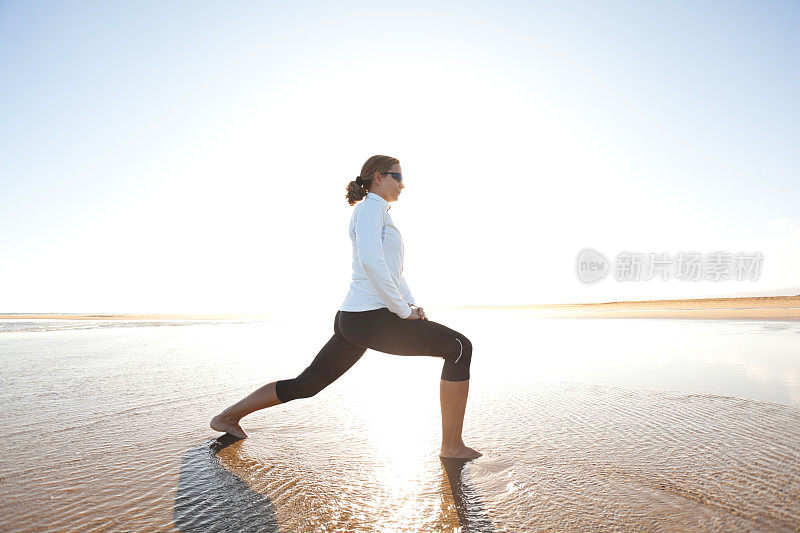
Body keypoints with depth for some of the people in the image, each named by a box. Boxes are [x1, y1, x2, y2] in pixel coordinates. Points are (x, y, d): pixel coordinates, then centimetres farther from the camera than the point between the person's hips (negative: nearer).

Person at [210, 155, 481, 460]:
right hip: (371, 319, -10)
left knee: (306, 384, 18)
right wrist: (403, 310, -17)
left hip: (351, 320, 10)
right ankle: (452, 446, -2)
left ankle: (228, 416, 31)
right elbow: (370, 261, -22)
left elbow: (394, 271, 27)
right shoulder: (371, 207, -6)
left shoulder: (380, 216, 25)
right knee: (460, 347, -8)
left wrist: (412, 306, 12)